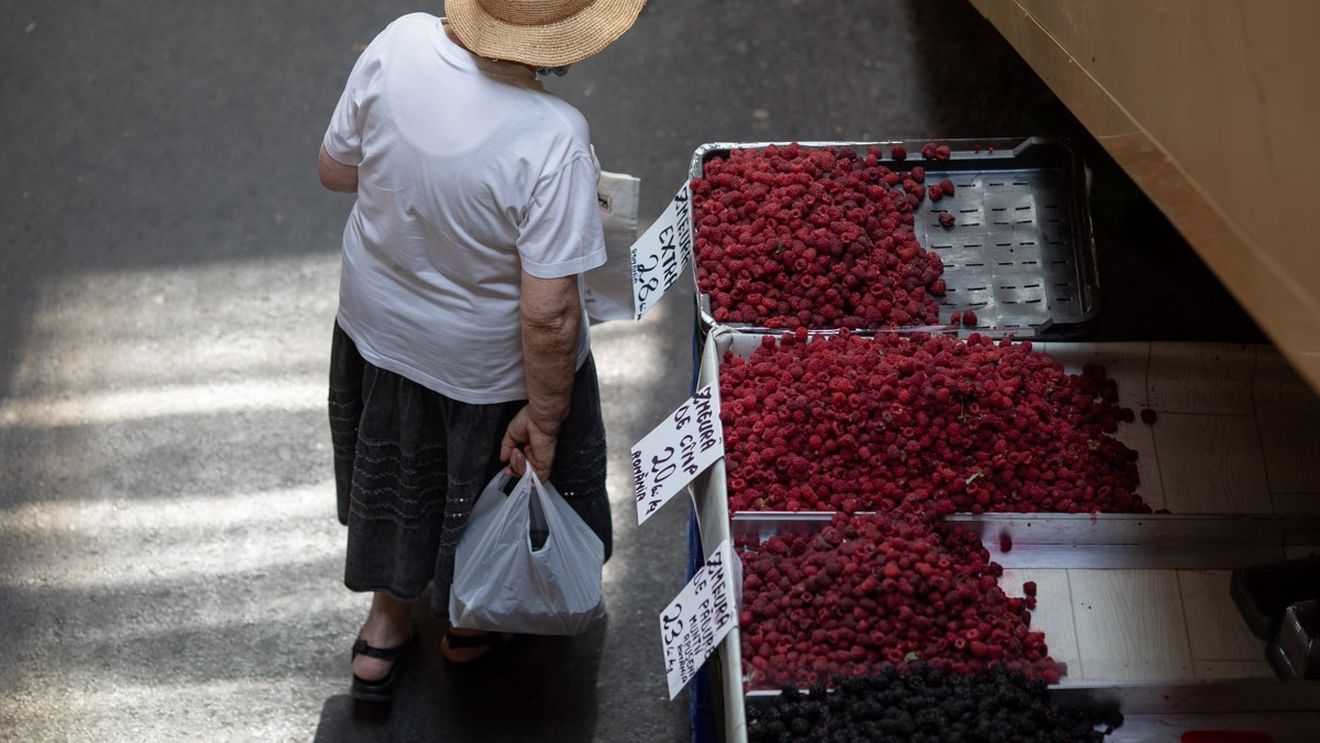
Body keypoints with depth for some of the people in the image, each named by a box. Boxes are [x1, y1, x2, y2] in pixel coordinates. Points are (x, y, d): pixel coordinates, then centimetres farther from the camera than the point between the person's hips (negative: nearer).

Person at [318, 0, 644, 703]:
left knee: (394, 468, 31)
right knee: (495, 484, 27)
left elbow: (335, 170, -6)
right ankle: (472, 624, 54)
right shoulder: (550, 139, -36)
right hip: (487, 361, -5)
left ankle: (383, 626, 54)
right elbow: (548, 314, -31)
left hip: (375, 325, 5)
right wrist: (545, 417, -15)